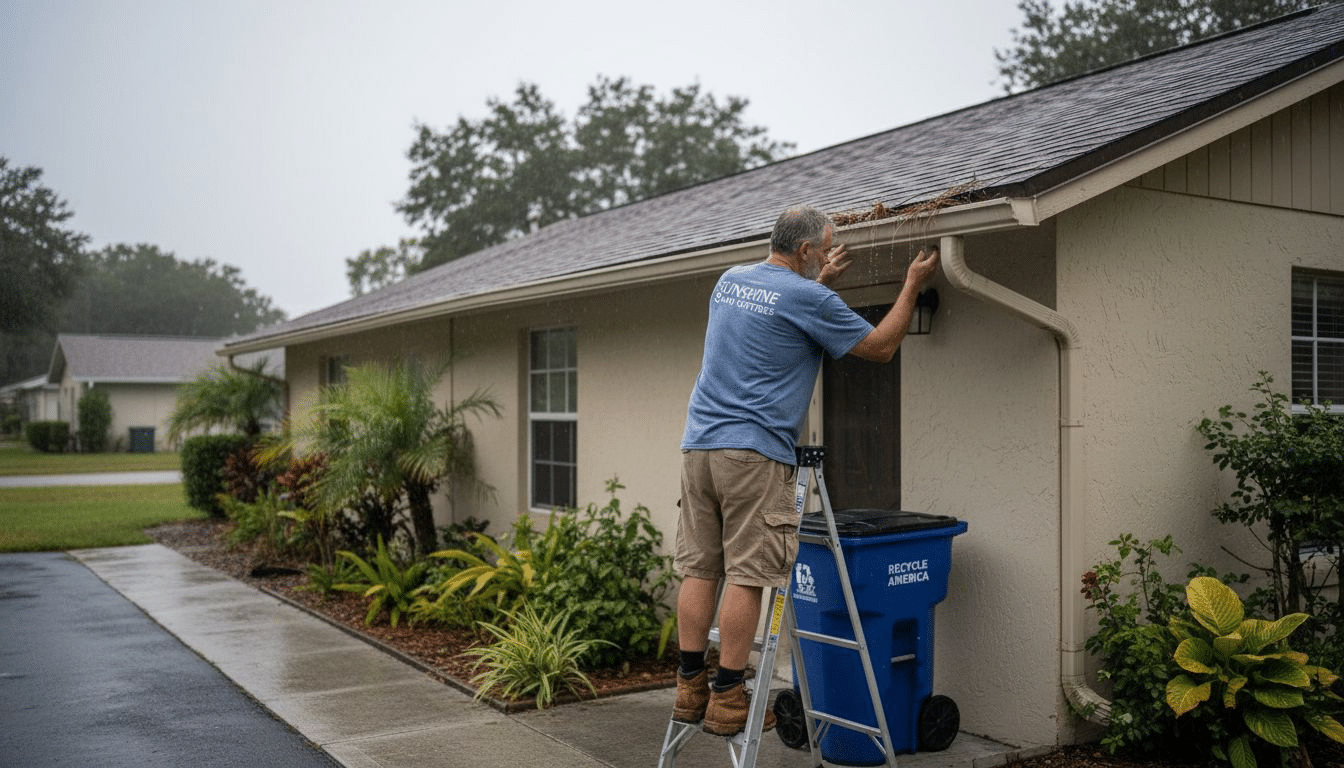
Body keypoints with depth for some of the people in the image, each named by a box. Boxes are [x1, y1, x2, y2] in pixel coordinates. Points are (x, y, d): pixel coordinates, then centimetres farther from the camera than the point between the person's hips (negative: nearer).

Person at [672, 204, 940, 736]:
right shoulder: (807, 298, -5)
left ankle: (690, 689, 13)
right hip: (755, 453, -7)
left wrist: (820, 282, 38)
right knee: (746, 574, -3)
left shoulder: (728, 281, 17)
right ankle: (727, 700, 0)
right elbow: (880, 347, 4)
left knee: (700, 569, 8)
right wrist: (913, 285, 15)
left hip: (699, 444, 8)